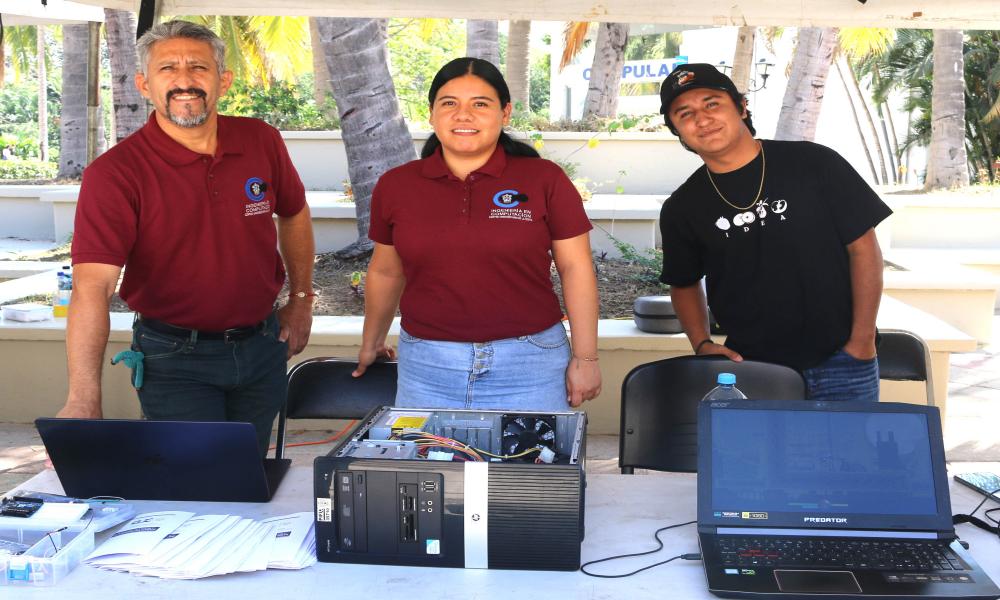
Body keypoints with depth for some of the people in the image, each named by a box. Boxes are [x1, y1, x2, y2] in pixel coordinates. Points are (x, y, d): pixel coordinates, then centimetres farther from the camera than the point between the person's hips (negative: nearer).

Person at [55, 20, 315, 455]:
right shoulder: (114, 173, -17)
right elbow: (93, 284, -28)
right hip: (175, 357, -4)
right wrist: (83, 399, -39)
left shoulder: (262, 142, -4)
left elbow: (294, 213, 16)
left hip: (262, 345, 4)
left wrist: (301, 298, 15)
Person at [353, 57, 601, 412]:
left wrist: (585, 357, -1)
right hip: (426, 367, 2)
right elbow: (386, 272, 16)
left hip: (529, 365, -2)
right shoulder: (395, 186, 5)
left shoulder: (545, 180, -2)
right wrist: (371, 344, 25)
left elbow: (575, 269, 0)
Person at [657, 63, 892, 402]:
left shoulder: (813, 164, -4)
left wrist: (862, 341, -6)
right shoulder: (682, 209, 2)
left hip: (838, 361, -1)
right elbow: (684, 283, 15)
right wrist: (702, 344, -1)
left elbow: (863, 248, -2)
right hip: (747, 365, 1)